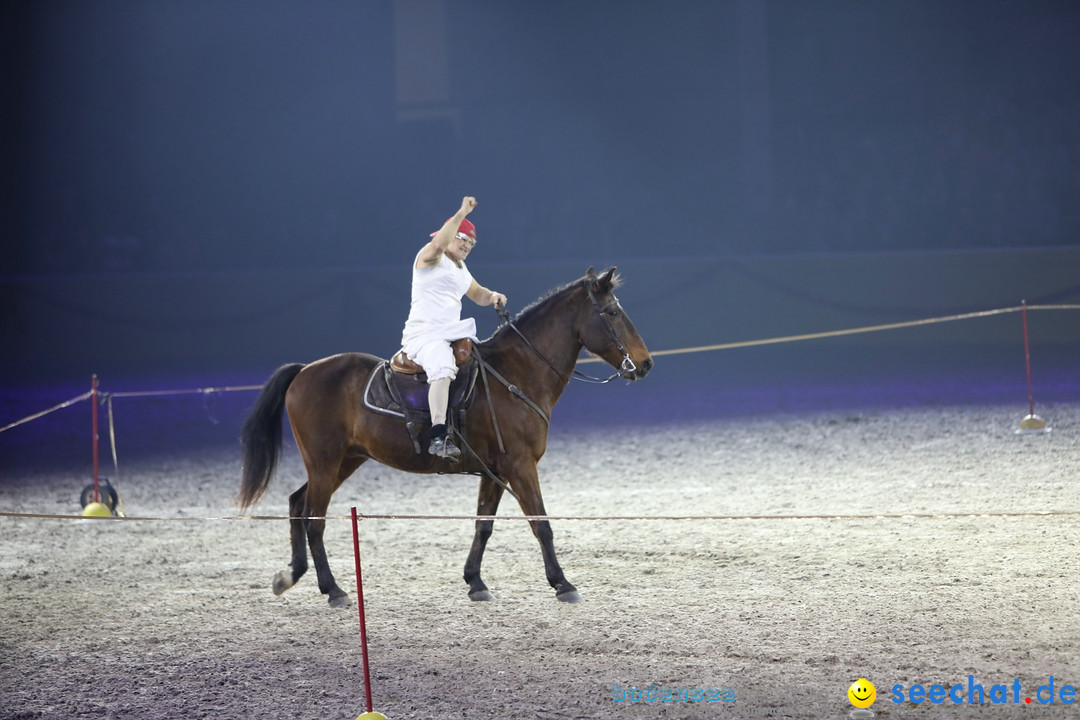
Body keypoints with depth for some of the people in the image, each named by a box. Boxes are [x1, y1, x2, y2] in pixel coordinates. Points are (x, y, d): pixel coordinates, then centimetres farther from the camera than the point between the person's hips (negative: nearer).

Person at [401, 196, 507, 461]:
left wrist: (492, 296, 12)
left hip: (451, 334, 10)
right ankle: (438, 437, -48)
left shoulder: (461, 268, 23)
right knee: (443, 368, -36)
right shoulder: (430, 257, -3)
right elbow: (439, 244, -27)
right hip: (423, 334, -10)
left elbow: (477, 294, 36)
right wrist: (462, 213, -24)